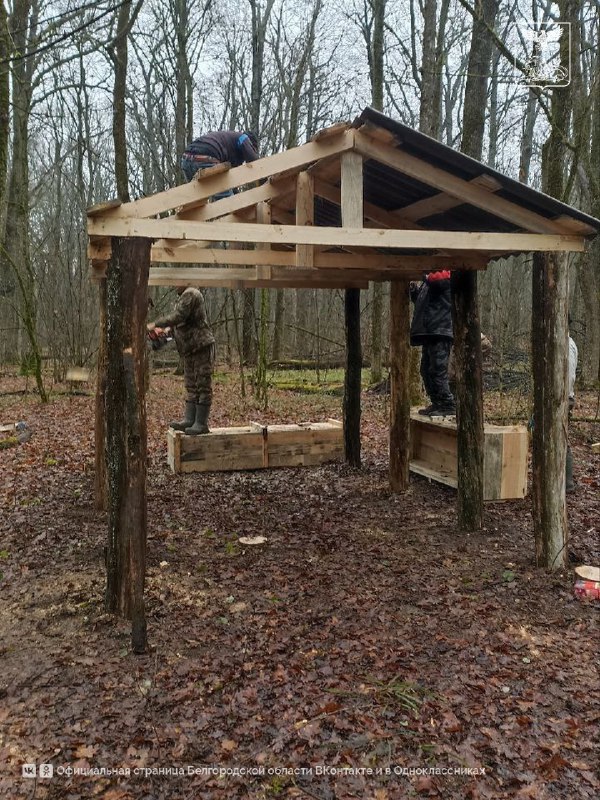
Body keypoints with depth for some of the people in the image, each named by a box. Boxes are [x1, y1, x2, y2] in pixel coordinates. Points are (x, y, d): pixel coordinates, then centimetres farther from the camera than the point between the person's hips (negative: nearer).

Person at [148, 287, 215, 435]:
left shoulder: (190, 294, -12)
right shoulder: (185, 296, 20)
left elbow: (178, 316, -22)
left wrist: (156, 324, -15)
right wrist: (169, 328, 4)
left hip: (202, 347, -11)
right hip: (190, 350, 11)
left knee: (203, 386, -7)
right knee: (192, 386, 10)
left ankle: (201, 423, -6)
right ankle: (189, 420, 13)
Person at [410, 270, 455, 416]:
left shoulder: (445, 273, -2)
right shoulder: (429, 280, 23)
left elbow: (437, 280, -25)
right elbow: (420, 302, 27)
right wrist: (413, 290, 11)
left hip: (440, 333, -10)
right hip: (429, 333, 10)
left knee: (438, 370, -12)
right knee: (426, 370, 11)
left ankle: (448, 405, -8)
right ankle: (437, 404, 18)